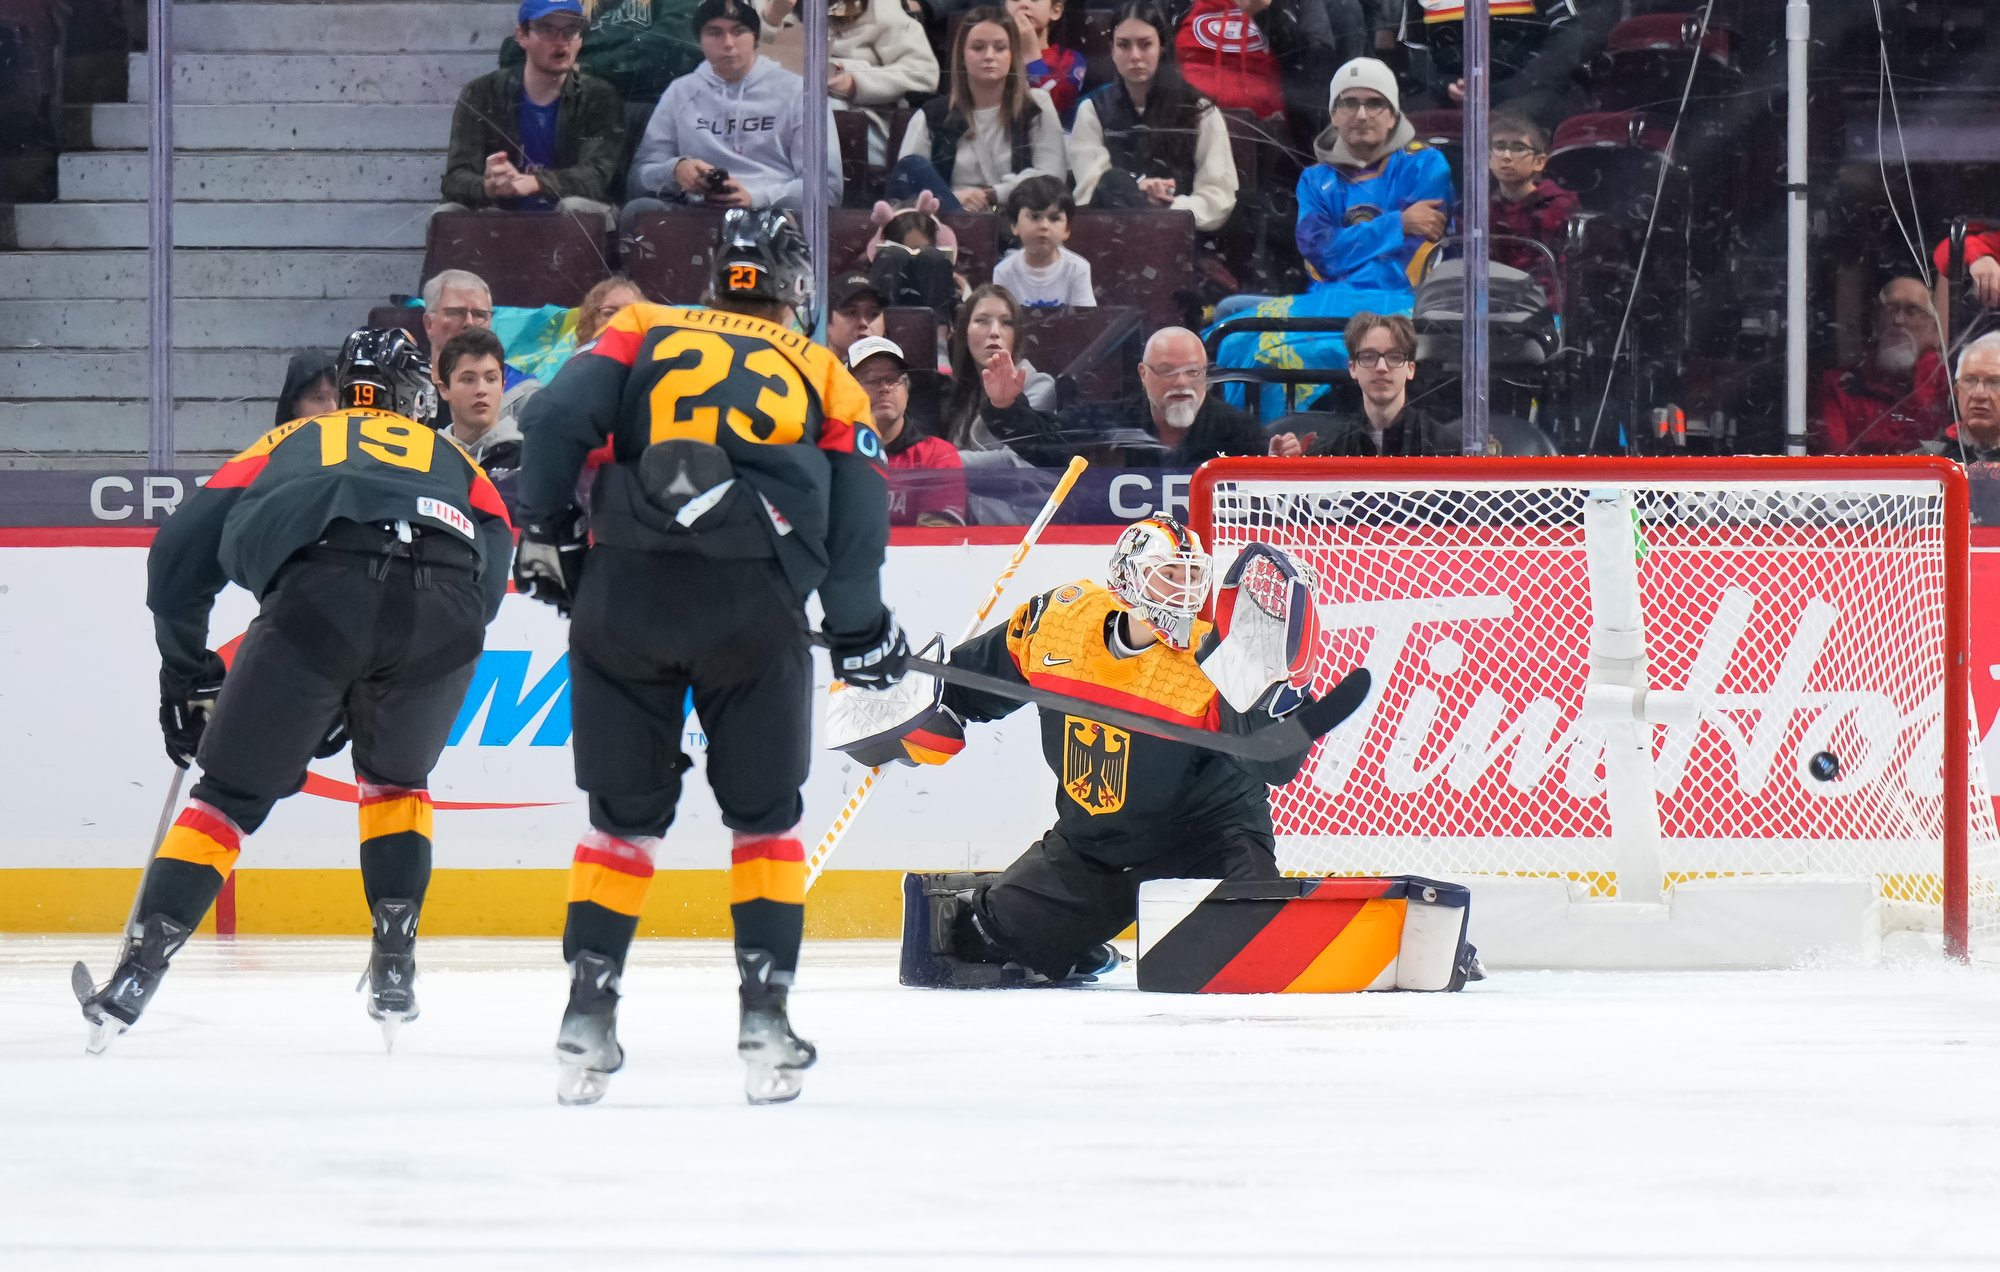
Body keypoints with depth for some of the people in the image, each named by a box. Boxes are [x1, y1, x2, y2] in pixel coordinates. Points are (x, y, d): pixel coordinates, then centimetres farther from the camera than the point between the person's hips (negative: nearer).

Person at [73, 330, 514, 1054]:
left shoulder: (288, 444, 38)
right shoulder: (454, 462, 38)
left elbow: (181, 552, 31)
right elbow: (492, 567, 25)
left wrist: (187, 670, 44)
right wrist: (360, 698, 28)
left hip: (318, 593, -1)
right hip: (442, 609, 1)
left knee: (234, 791, 11)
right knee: (395, 777, 29)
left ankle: (132, 982, 4)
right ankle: (394, 974, 22)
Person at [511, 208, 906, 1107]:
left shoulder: (643, 332, 19)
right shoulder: (824, 376, 20)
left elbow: (560, 417, 3)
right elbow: (854, 521, 11)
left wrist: (545, 535, 12)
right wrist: (860, 635, 21)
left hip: (623, 593, 1)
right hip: (753, 605, -1)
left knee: (625, 813, 14)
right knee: (764, 815, 14)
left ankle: (588, 1011, 7)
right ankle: (764, 1010, 5)